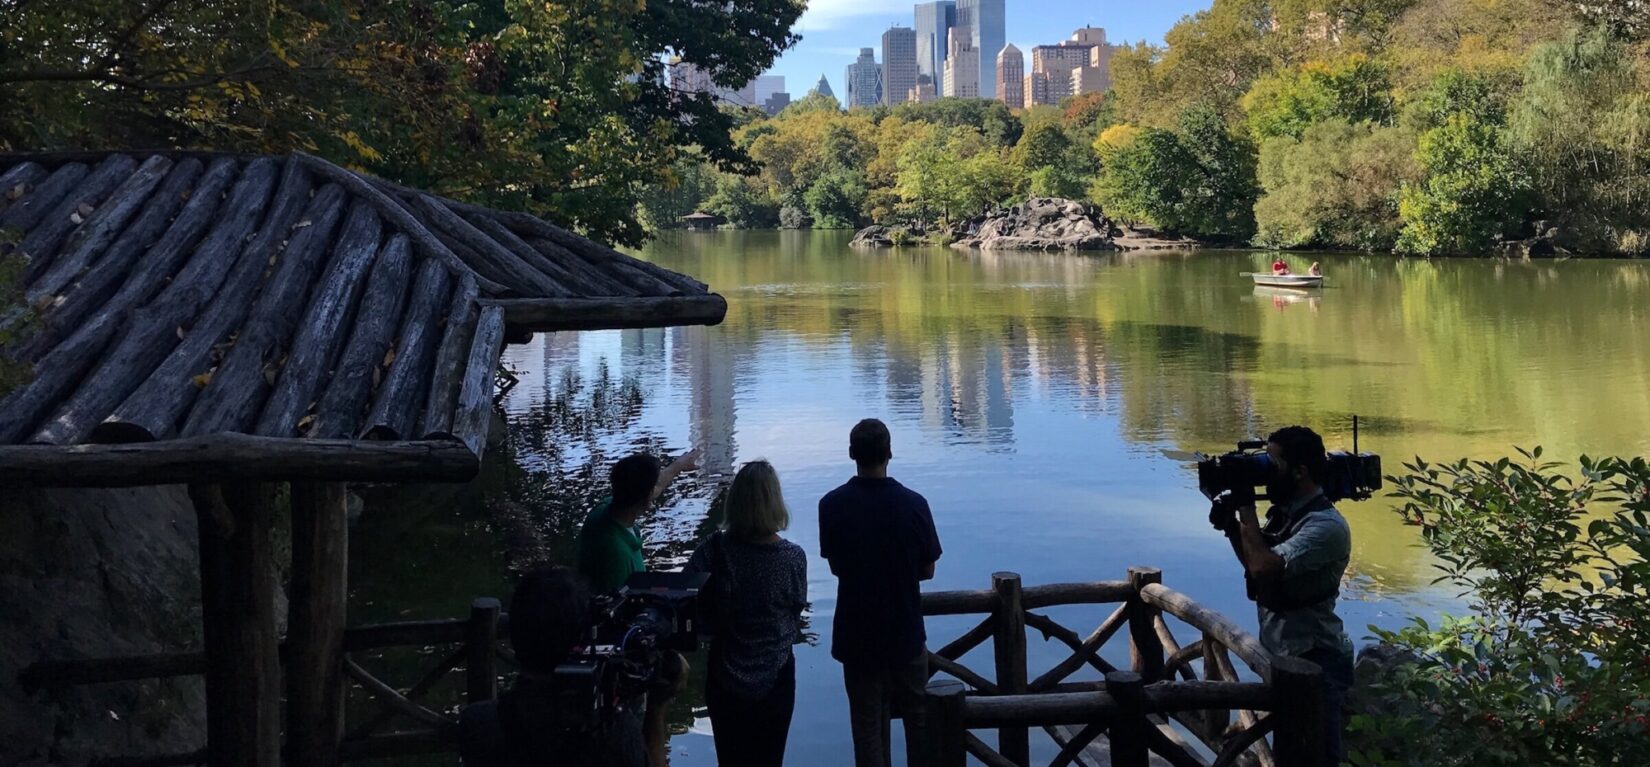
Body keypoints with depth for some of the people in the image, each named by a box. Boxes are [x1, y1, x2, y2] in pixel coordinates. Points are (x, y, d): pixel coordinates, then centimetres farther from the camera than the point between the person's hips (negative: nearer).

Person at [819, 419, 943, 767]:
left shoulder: (832, 505, -12)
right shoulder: (913, 504, -14)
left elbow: (835, 567, -1)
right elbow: (927, 570, -5)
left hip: (856, 634, 0)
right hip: (906, 633, 0)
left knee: (868, 725, 12)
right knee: (918, 718, 18)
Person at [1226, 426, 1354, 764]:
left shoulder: (1326, 525, -23)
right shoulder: (1284, 511, 5)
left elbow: (1263, 567, -32)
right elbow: (1253, 562, 14)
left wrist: (1246, 507, -20)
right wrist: (1230, 515, -1)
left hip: (1315, 663, -9)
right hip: (1281, 656, 9)